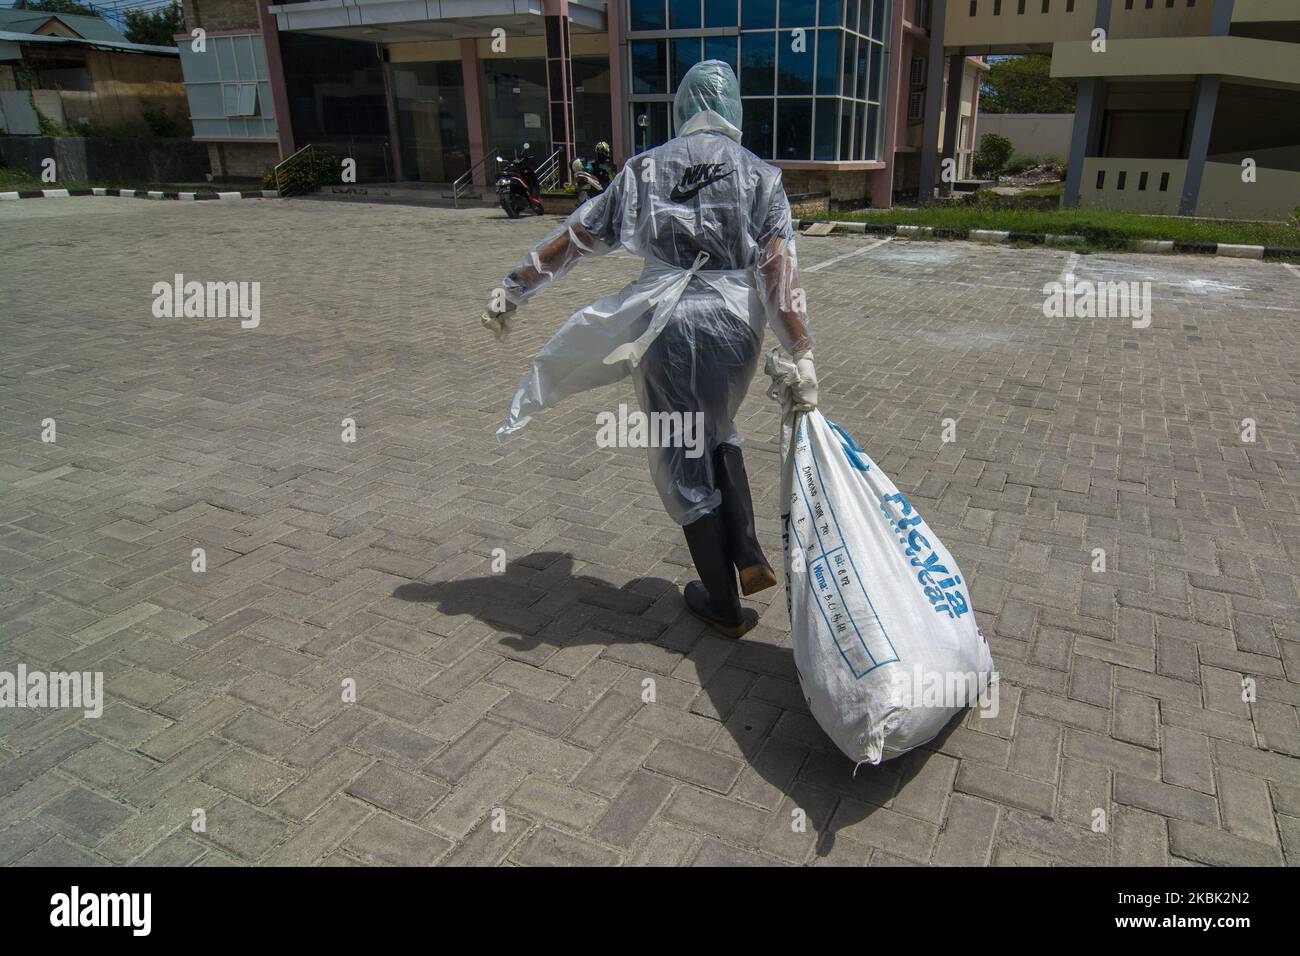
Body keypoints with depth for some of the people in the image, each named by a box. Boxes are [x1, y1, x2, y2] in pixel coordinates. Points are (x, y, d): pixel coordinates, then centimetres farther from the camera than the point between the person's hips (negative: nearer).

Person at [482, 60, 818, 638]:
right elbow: (777, 268, -9)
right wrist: (802, 356, -12)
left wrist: (514, 288, 13)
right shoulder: (758, 175, 4)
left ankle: (724, 607, 20)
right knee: (718, 431, 29)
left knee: (684, 464, 10)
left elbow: (577, 236, 5)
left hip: (665, 325, -1)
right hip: (735, 324, 2)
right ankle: (747, 555, 19)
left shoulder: (646, 167, 5)